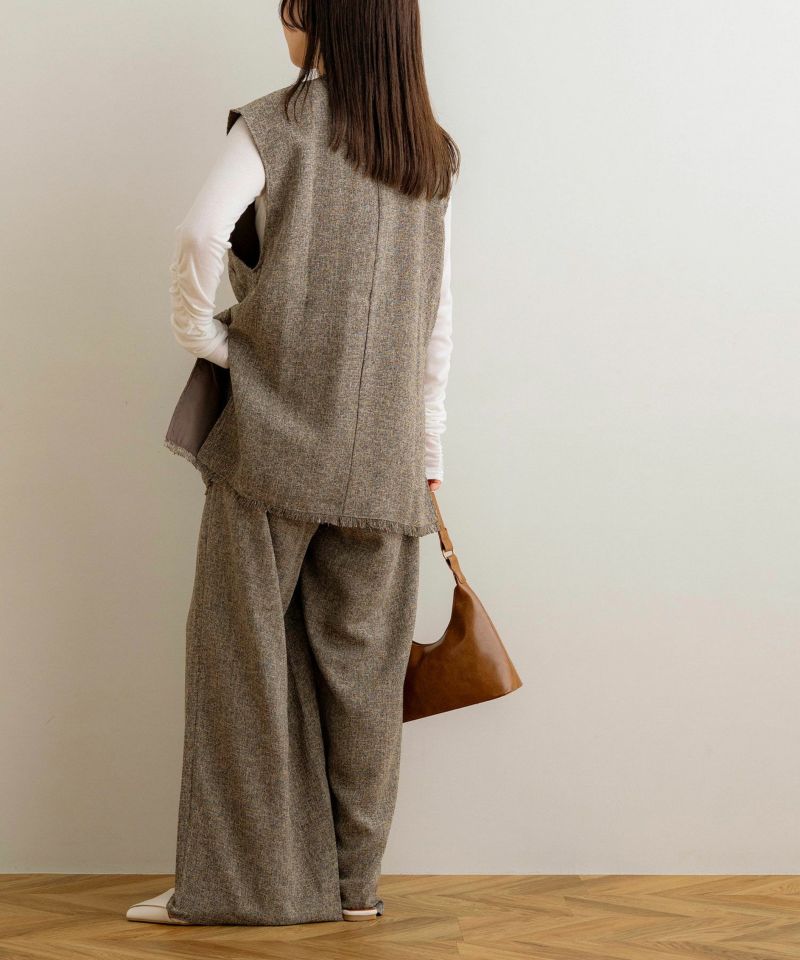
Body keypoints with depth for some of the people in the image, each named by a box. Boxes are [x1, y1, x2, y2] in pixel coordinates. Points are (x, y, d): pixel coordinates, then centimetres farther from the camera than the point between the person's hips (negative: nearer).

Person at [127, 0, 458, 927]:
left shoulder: (276, 123, -3)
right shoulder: (429, 155, 12)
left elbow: (203, 231, -21)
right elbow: (436, 321, 12)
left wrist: (199, 332, -4)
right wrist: (428, 452, 16)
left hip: (276, 431, -4)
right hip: (382, 449, 5)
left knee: (244, 644, 2)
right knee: (360, 660, 9)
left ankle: (236, 878, 6)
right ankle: (354, 879, 16)